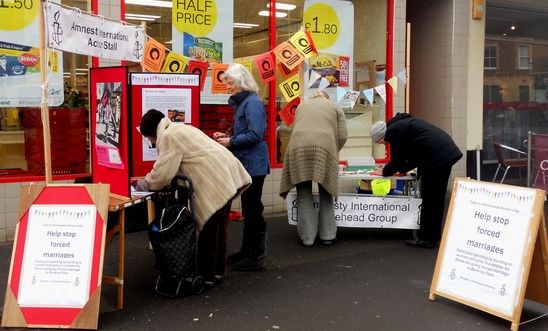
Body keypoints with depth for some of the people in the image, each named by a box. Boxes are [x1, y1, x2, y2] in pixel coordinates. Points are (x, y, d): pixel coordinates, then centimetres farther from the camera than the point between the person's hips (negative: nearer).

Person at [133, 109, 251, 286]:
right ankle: (218, 271, 27)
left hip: (215, 183, -10)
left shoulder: (168, 137, -8)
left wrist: (145, 184, 5)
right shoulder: (180, 129, 24)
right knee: (218, 229, 17)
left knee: (208, 231, -2)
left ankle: (207, 276, 6)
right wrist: (150, 179, 21)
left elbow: (163, 173, -11)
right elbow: (172, 166, 27)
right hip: (228, 177, 10)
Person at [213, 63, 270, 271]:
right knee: (248, 209, 17)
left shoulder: (252, 103, -16)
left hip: (253, 165, -10)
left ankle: (257, 257, 5)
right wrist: (226, 136, 8)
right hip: (246, 164, 10)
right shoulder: (242, 103, 15)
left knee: (253, 210, -3)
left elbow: (255, 134, -24)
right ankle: (247, 250, 29)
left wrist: (231, 142, -15)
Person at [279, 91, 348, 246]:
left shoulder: (302, 105, 31)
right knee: (325, 195, 11)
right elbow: (342, 136, 12)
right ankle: (327, 235, 14)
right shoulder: (335, 107, 24)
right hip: (324, 147, -1)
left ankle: (307, 237, 8)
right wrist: (333, 152, 25)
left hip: (299, 147, 1)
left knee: (304, 195, 6)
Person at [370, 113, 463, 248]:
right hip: (447, 153, 10)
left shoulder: (393, 130, -6)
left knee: (429, 200, -1)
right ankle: (434, 235, 24)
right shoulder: (403, 123, 25)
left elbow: (397, 160, -2)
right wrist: (402, 168, 25)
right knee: (436, 199, 16)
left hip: (436, 159, -10)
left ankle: (427, 239, 6)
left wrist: (384, 172, 14)